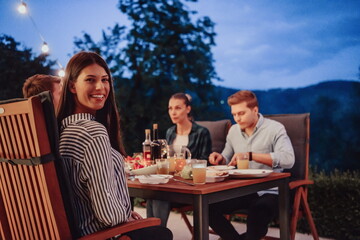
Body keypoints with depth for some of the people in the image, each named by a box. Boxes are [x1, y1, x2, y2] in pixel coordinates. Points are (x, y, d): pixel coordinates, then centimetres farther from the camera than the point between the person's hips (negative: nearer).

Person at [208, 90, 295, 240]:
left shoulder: (275, 129, -9)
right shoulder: (233, 131, 10)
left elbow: (288, 159, -24)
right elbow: (227, 159, 23)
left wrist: (250, 155, -29)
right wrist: (220, 159, -3)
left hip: (268, 192, -6)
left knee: (256, 217, -37)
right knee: (207, 206, -16)